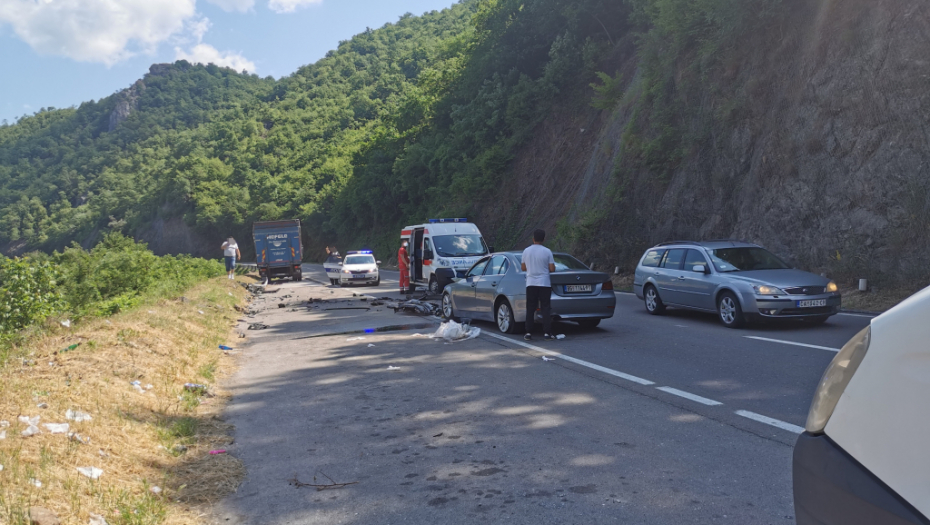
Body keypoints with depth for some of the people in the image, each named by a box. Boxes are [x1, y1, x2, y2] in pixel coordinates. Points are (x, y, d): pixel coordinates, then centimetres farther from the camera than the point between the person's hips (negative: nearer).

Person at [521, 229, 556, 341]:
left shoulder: (526, 251, 2)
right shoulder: (547, 252, -5)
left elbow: (523, 268, 9)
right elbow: (552, 269, -6)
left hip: (531, 283, 2)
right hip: (544, 283, -2)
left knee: (530, 309, 5)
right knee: (545, 309, 2)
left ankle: (528, 333, 3)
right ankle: (547, 333, -2)